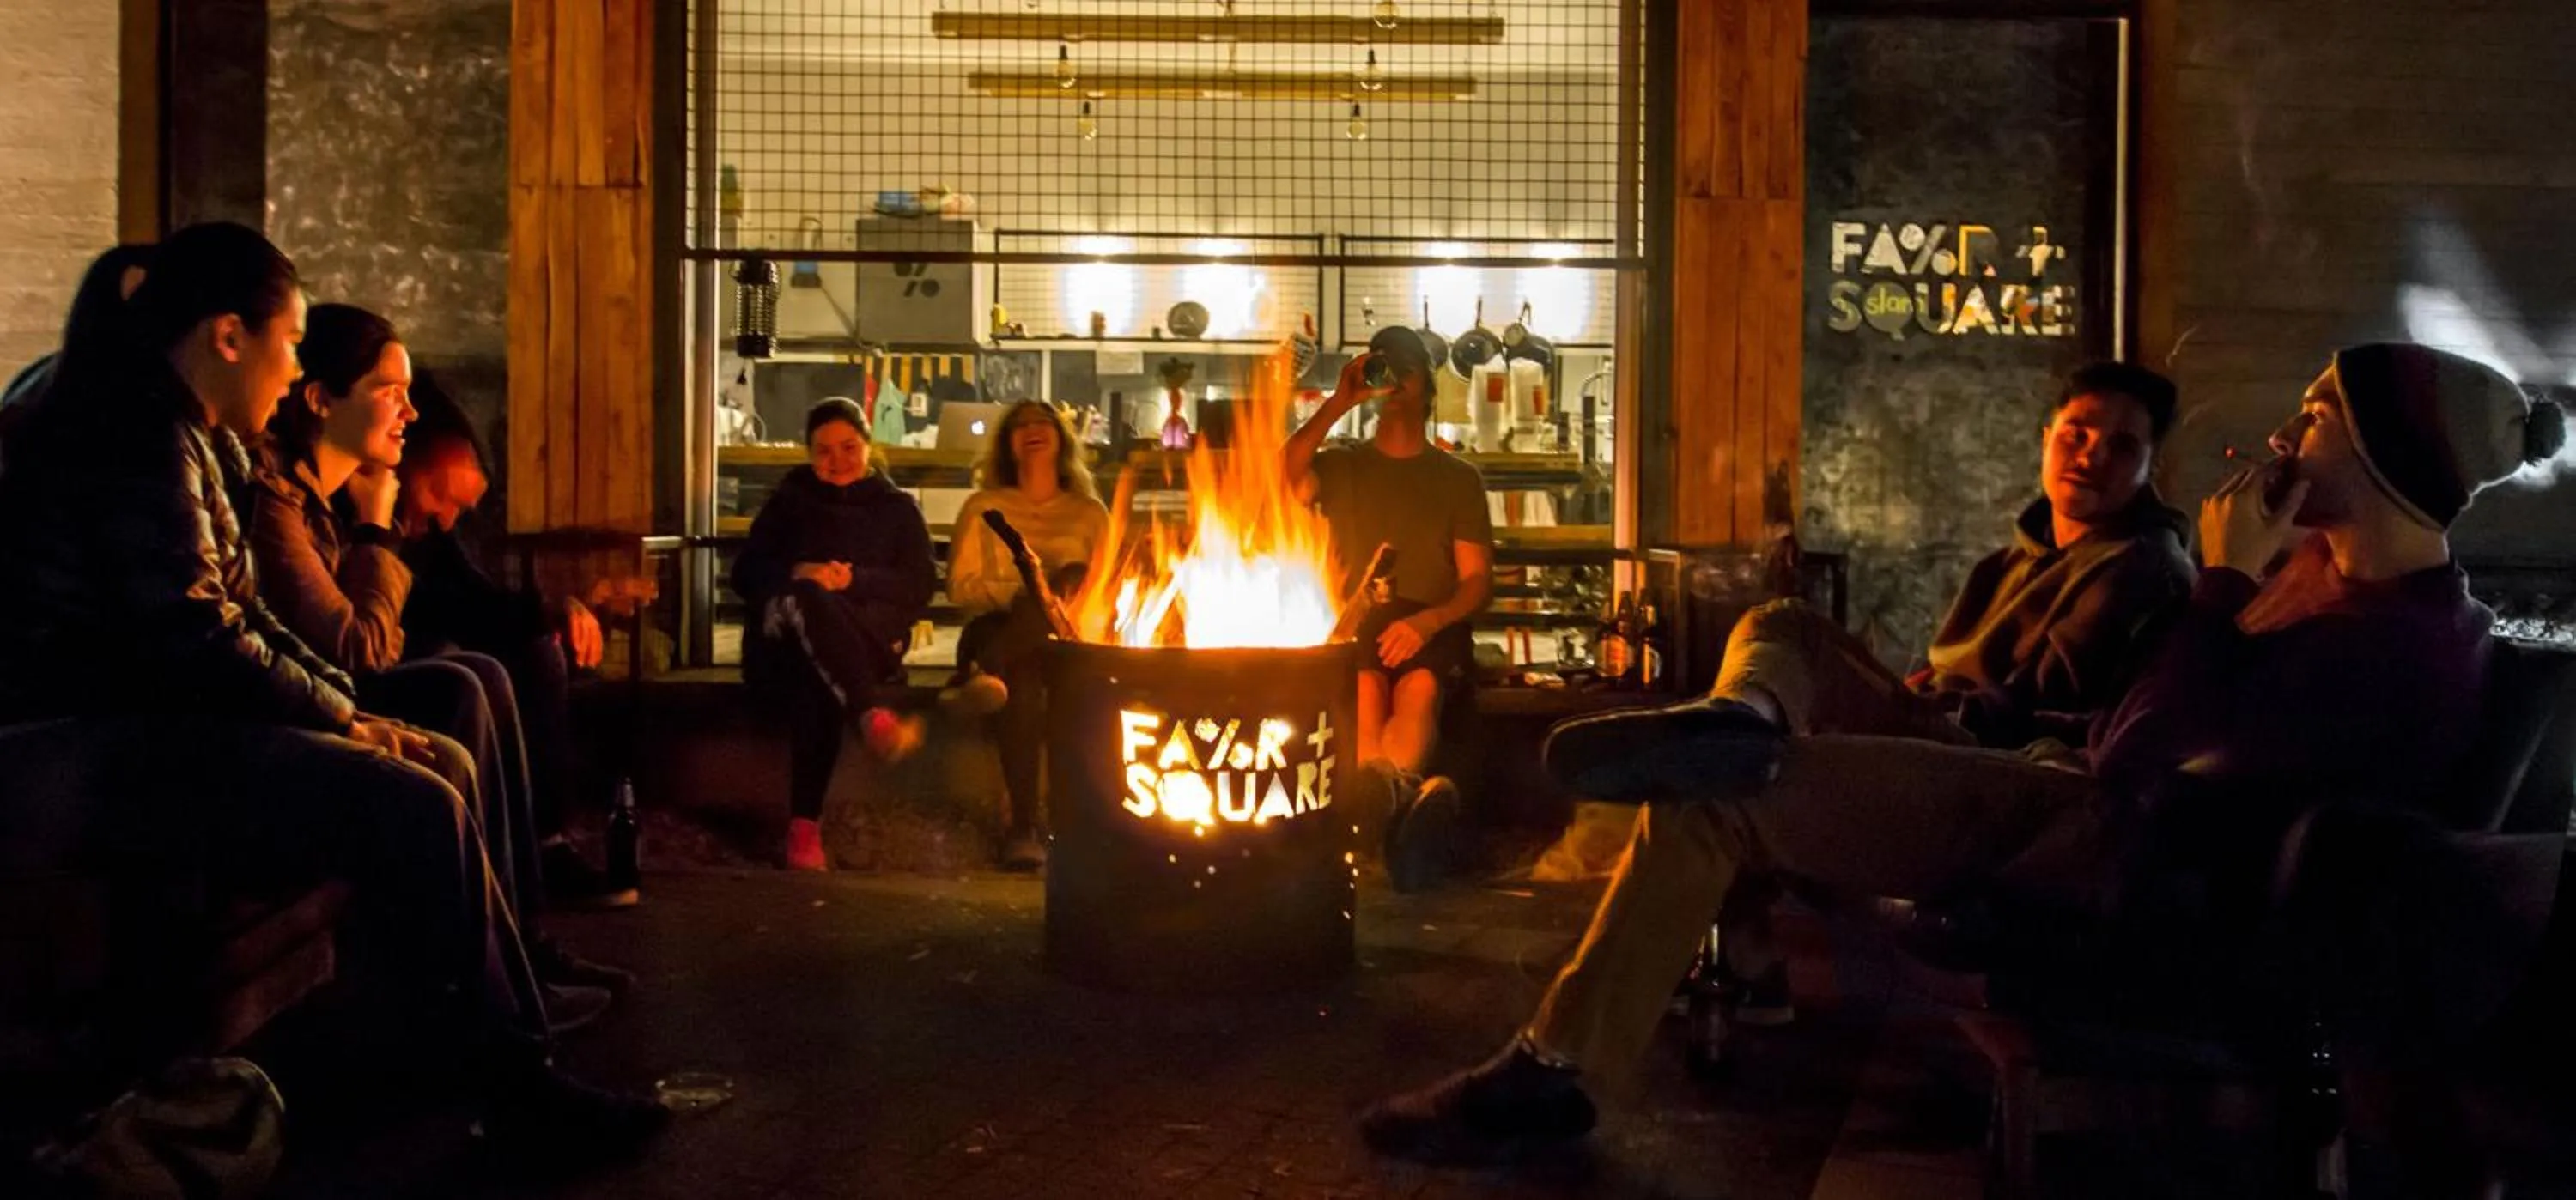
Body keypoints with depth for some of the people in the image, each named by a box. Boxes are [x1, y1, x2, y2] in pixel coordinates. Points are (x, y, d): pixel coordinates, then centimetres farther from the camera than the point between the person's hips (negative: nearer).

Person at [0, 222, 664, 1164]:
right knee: (413, 810, -22)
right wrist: (341, 716, -10)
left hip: (153, 724, 11)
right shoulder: (142, 435, -16)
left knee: (437, 774, 7)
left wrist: (350, 711, 7)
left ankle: (521, 1064, 5)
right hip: (105, 751, -11)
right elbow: (195, 639, -23)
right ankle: (518, 1093, -12)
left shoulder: (179, 437, 19)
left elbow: (242, 619, 20)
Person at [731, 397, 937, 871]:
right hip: (785, 638, -1)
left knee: (816, 678, -39)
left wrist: (854, 579, -15)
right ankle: (874, 716, -65)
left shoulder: (898, 508, 20)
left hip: (869, 639, 1)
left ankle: (805, 824, -52)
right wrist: (796, 574, -13)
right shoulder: (789, 502, 24)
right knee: (807, 600, -40)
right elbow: (745, 574, 11)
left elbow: (919, 588, 4)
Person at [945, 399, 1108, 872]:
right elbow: (960, 587, 8)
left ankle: (992, 671, -41)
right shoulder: (984, 507, 20)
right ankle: (1024, 825, -44)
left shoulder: (1088, 512, 23)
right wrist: (1021, 593, -8)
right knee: (1026, 683, -39)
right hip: (997, 632, -1)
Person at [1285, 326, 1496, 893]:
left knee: (1420, 684, -37)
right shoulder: (1341, 466, 20)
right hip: (1355, 626, 1)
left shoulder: (1459, 477, 18)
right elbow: (1280, 481, -4)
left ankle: (1380, 795, -60)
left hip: (1433, 628, -1)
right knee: (1364, 682, -36)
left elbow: (1478, 580, 8)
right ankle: (1400, 798, -58)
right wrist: (1339, 403, -3)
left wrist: (1426, 622, -13)